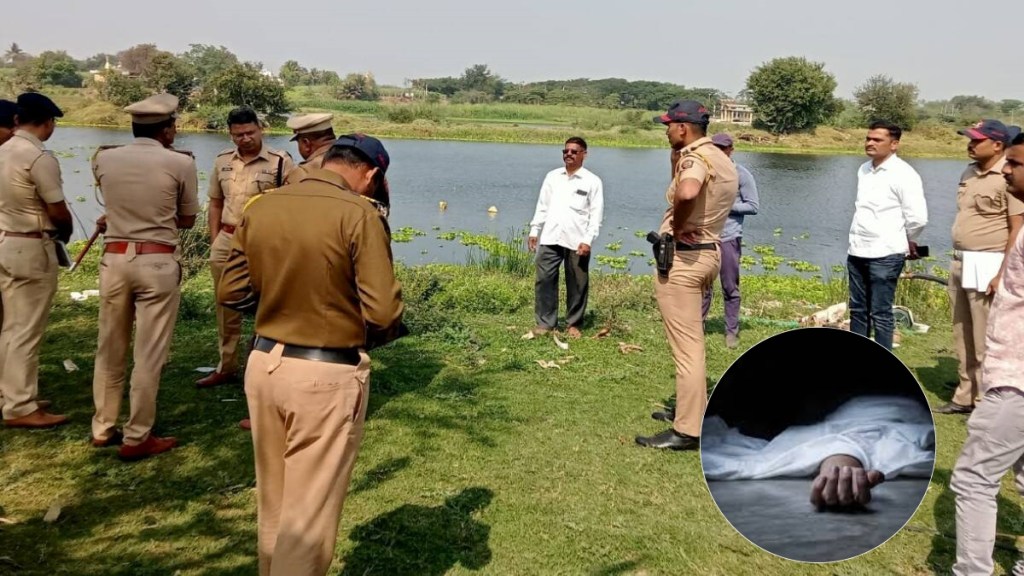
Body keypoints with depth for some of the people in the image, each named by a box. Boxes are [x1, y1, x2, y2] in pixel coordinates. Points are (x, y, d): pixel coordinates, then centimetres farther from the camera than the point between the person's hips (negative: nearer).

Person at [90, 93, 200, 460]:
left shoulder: (103, 160, 4)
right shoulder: (180, 163, -7)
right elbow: (187, 219, 4)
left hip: (114, 259, 4)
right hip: (158, 263, -4)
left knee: (109, 349, 16)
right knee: (149, 354, 3)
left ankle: (103, 428, 28)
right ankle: (136, 439, 10)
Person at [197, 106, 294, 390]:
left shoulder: (281, 162, -8)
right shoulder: (222, 161, 9)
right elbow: (215, 202, 16)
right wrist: (214, 240, 11)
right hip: (226, 242, 6)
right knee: (226, 308, 15)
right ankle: (226, 367, 29)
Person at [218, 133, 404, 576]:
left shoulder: (259, 208, 3)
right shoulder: (358, 214, -15)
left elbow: (230, 293, 9)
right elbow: (383, 311, -18)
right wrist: (370, 336, 4)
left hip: (263, 363, 6)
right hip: (327, 376, -6)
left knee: (273, 505, 22)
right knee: (309, 515, 7)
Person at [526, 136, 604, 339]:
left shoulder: (592, 181, 2)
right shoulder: (552, 176, 13)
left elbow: (596, 214, -2)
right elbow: (542, 206, 15)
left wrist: (587, 240, -11)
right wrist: (534, 231, 8)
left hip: (577, 241, -3)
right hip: (550, 239, 3)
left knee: (577, 285, 4)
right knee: (544, 280, 0)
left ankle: (574, 324, 17)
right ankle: (545, 322, 9)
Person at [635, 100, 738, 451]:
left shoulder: (695, 158, -18)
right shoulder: (720, 158, 12)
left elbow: (686, 193, -41)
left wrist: (675, 228, -23)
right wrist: (678, 157, 11)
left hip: (682, 258, -10)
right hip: (708, 252, 10)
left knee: (686, 345, -6)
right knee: (691, 341, 23)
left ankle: (687, 431, 0)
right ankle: (691, 408, 36)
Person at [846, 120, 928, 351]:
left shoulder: (903, 174, -12)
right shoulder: (864, 169, 12)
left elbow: (918, 217, -15)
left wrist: (908, 241, 2)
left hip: (885, 255, -7)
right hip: (857, 252, 7)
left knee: (880, 314, -2)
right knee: (858, 310, 15)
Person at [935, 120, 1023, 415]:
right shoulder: (969, 173, 11)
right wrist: (957, 262, 16)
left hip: (987, 265, -8)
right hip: (961, 262, 8)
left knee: (985, 339, -2)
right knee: (962, 336, 14)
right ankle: (965, 396, 25)